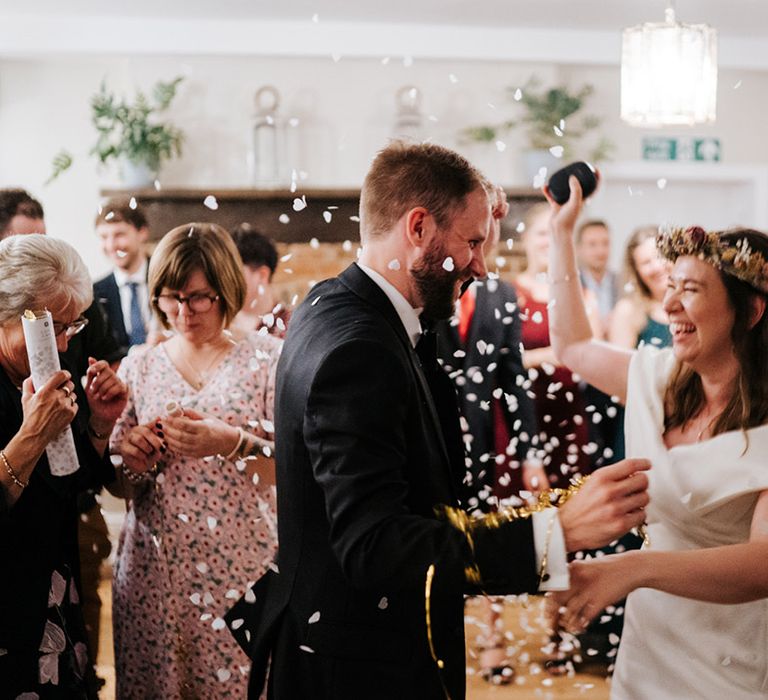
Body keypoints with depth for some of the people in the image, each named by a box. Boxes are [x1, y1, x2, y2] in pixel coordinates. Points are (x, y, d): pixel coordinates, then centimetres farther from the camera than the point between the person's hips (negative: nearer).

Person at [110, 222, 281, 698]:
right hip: (155, 570, 3)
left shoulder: (269, 358, 0)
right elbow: (118, 482, 14)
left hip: (244, 568, -2)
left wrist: (233, 443, -22)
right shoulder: (139, 368, 9)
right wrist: (133, 459, -8)